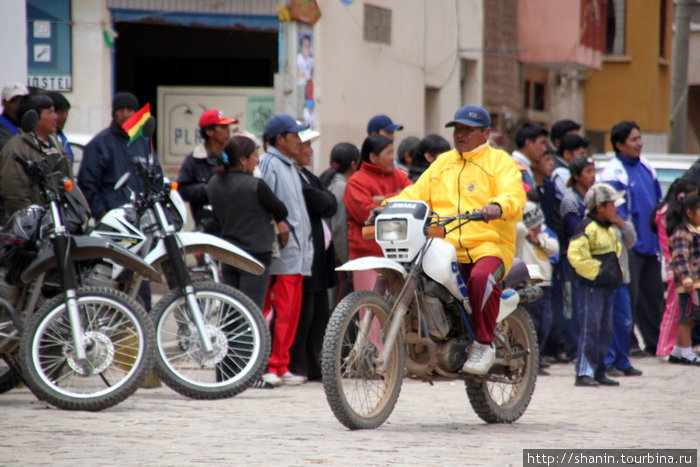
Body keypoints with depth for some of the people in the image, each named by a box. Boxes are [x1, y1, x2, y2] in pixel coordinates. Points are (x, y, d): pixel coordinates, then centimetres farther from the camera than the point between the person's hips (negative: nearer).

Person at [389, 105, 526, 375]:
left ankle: (483, 345, -24)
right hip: (445, 248, 5)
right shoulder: (441, 164, 25)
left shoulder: (499, 162, 8)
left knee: (481, 277, -37)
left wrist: (497, 206, -33)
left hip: (489, 245, -5)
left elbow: (514, 196, -10)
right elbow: (416, 195, 19)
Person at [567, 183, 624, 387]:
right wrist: (596, 271, -17)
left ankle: (598, 372, 16)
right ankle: (584, 372, -11)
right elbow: (575, 255, -23)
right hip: (591, 286, -10)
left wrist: (616, 273, 19)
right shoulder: (588, 228, -13)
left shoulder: (608, 230, 18)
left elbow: (615, 251, 35)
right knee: (590, 329, -11)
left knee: (605, 331, 10)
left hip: (606, 287, 10)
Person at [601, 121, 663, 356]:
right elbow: (616, 213, -15)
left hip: (651, 243, 8)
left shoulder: (645, 166, 13)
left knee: (653, 293, 12)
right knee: (629, 296, -6)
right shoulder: (614, 173, -11)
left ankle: (655, 343, 19)